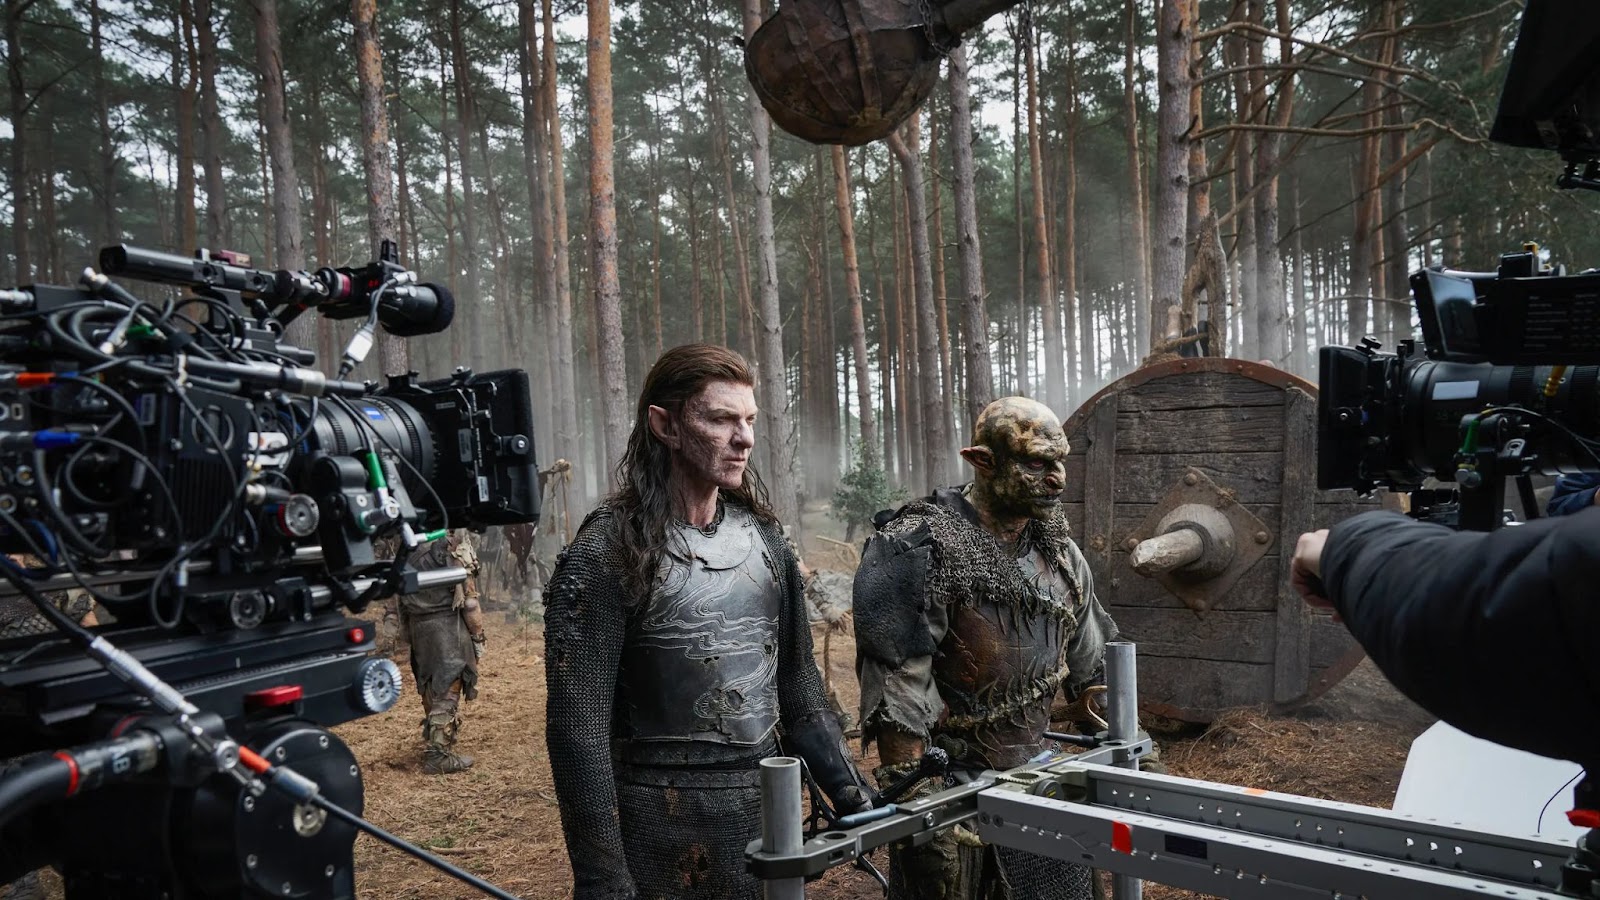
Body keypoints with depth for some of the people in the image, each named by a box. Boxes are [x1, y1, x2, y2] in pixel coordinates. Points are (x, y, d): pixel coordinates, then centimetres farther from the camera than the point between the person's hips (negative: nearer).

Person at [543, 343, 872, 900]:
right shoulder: (606, 554, -14)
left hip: (769, 810, 6)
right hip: (665, 828, -5)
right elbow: (579, 730, -16)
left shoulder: (762, 536, 4)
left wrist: (852, 794, 7)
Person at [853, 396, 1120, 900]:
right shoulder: (919, 546, -18)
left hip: (1037, 772, 6)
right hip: (946, 781, -6)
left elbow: (1091, 663, 15)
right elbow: (896, 690, -22)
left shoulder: (1059, 552, 5)